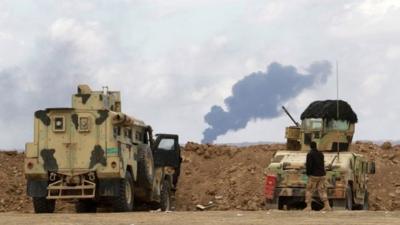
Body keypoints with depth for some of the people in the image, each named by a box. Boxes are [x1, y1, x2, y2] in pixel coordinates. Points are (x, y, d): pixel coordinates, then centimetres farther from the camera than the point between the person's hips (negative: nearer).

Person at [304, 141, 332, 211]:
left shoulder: (310, 154, -11)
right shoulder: (321, 154, 10)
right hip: (322, 175, 6)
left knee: (309, 191, 3)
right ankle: (327, 206, -1)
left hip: (313, 175, -6)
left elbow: (308, 165, -15)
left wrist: (308, 173, -2)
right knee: (322, 191, 7)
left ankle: (308, 207, -2)